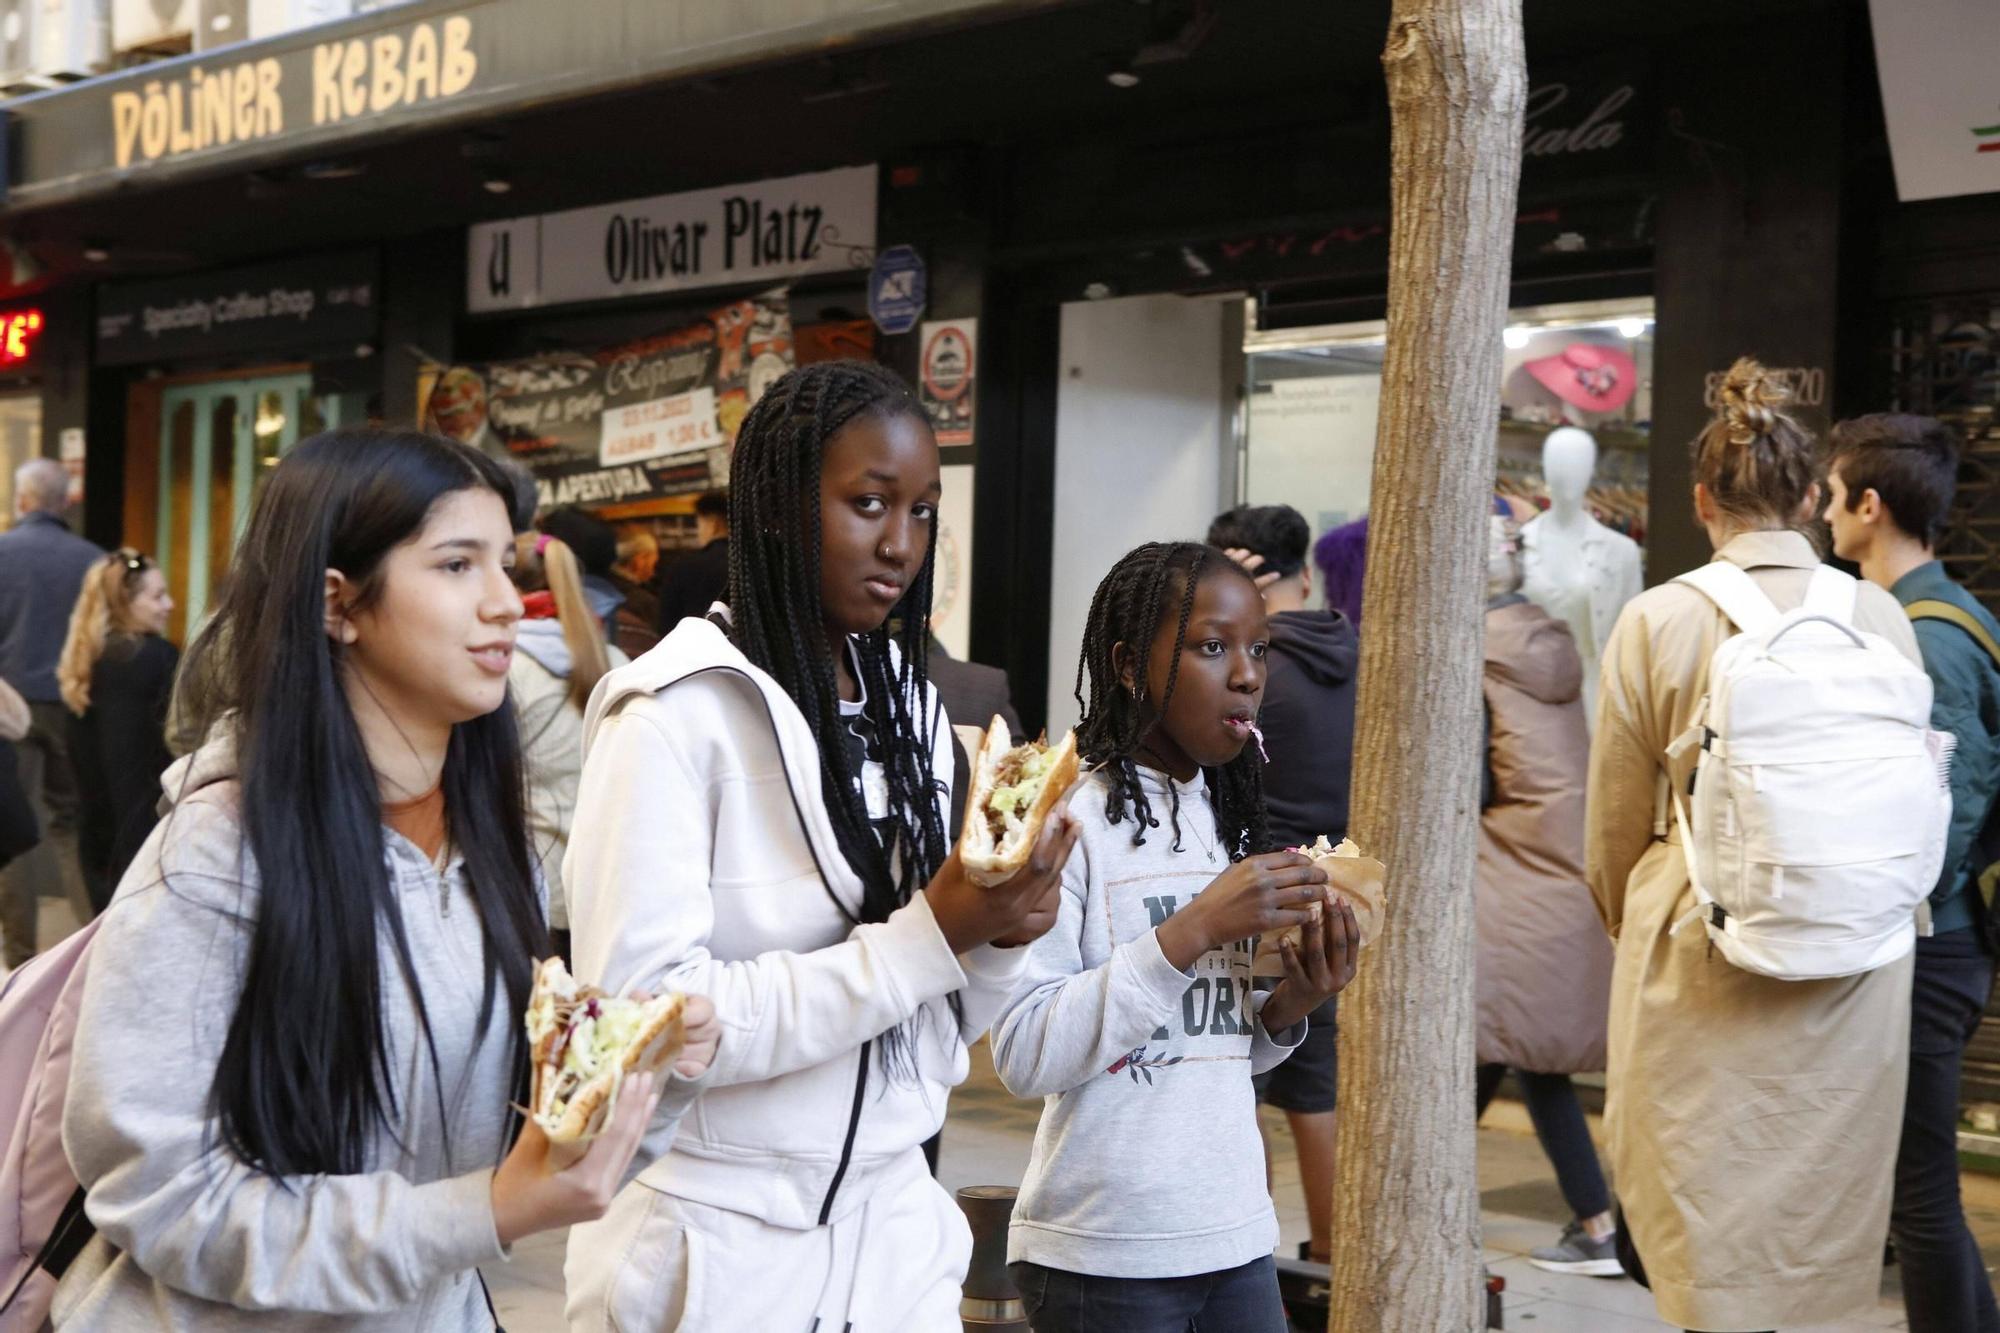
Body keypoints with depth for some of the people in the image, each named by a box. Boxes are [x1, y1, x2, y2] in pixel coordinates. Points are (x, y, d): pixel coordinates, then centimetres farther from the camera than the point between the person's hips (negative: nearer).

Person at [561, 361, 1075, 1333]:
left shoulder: (913, 711, 6)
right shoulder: (677, 716, -13)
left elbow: (928, 1040, 9)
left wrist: (998, 938, -12)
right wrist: (929, 936, -23)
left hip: (896, 1240, 6)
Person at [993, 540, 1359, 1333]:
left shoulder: (1230, 816, 8)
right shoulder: (1068, 817, -12)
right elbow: (1023, 1056, -20)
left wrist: (1290, 1005, -5)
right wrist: (1194, 928, -23)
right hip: (1106, 1259, -6)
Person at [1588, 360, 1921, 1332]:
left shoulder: (1658, 621, -7)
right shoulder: (1880, 616, -2)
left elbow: (1616, 823, 3)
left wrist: (1627, 923, 22)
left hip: (1704, 957, -2)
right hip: (1855, 970, 2)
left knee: (1714, 1253, 8)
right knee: (1816, 1233, 15)